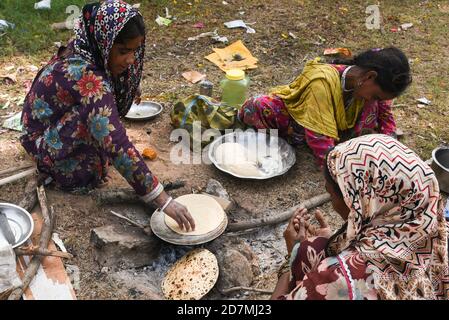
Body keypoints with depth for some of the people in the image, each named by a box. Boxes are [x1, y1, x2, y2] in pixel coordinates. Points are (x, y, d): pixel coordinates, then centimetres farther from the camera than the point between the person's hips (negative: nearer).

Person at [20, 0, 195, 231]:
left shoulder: (81, 54, -12)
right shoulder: (89, 78, -36)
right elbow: (117, 146, -42)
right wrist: (163, 201, -42)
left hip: (52, 122, 8)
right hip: (46, 145, -8)